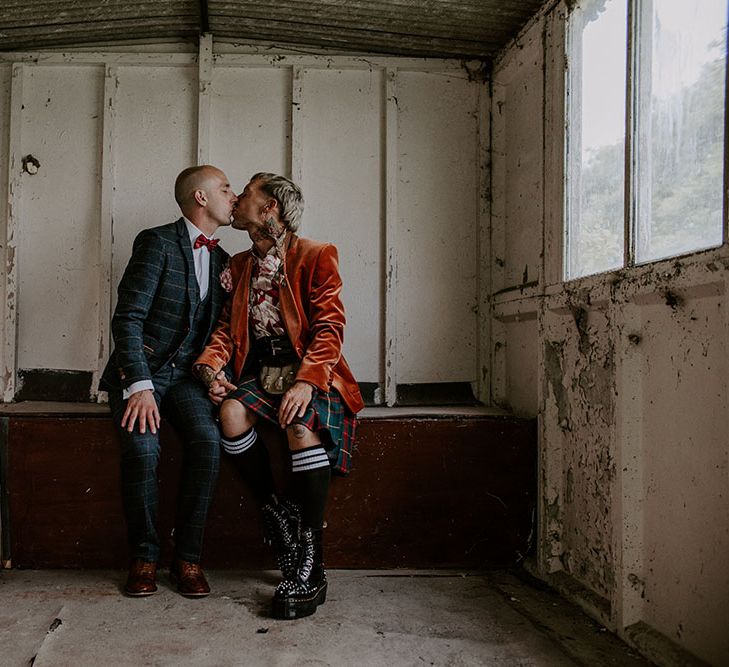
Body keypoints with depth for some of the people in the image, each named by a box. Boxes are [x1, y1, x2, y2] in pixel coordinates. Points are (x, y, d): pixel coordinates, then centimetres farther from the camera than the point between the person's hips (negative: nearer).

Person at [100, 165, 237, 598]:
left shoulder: (222, 260, 14)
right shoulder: (157, 242, -5)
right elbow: (127, 319, -14)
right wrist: (139, 386, -22)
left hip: (186, 375, 4)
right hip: (140, 371, -4)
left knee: (208, 440, -24)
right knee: (143, 446, -29)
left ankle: (188, 557, -12)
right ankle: (145, 557, -7)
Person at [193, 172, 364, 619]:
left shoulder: (317, 256, -1)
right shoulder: (239, 265, 18)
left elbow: (329, 327, -10)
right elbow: (226, 327, 14)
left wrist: (306, 382, -25)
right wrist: (211, 365, -8)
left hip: (309, 374, -4)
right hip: (260, 375, 5)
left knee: (302, 425, -35)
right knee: (231, 415, -29)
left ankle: (311, 569, -28)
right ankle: (276, 513, -8)